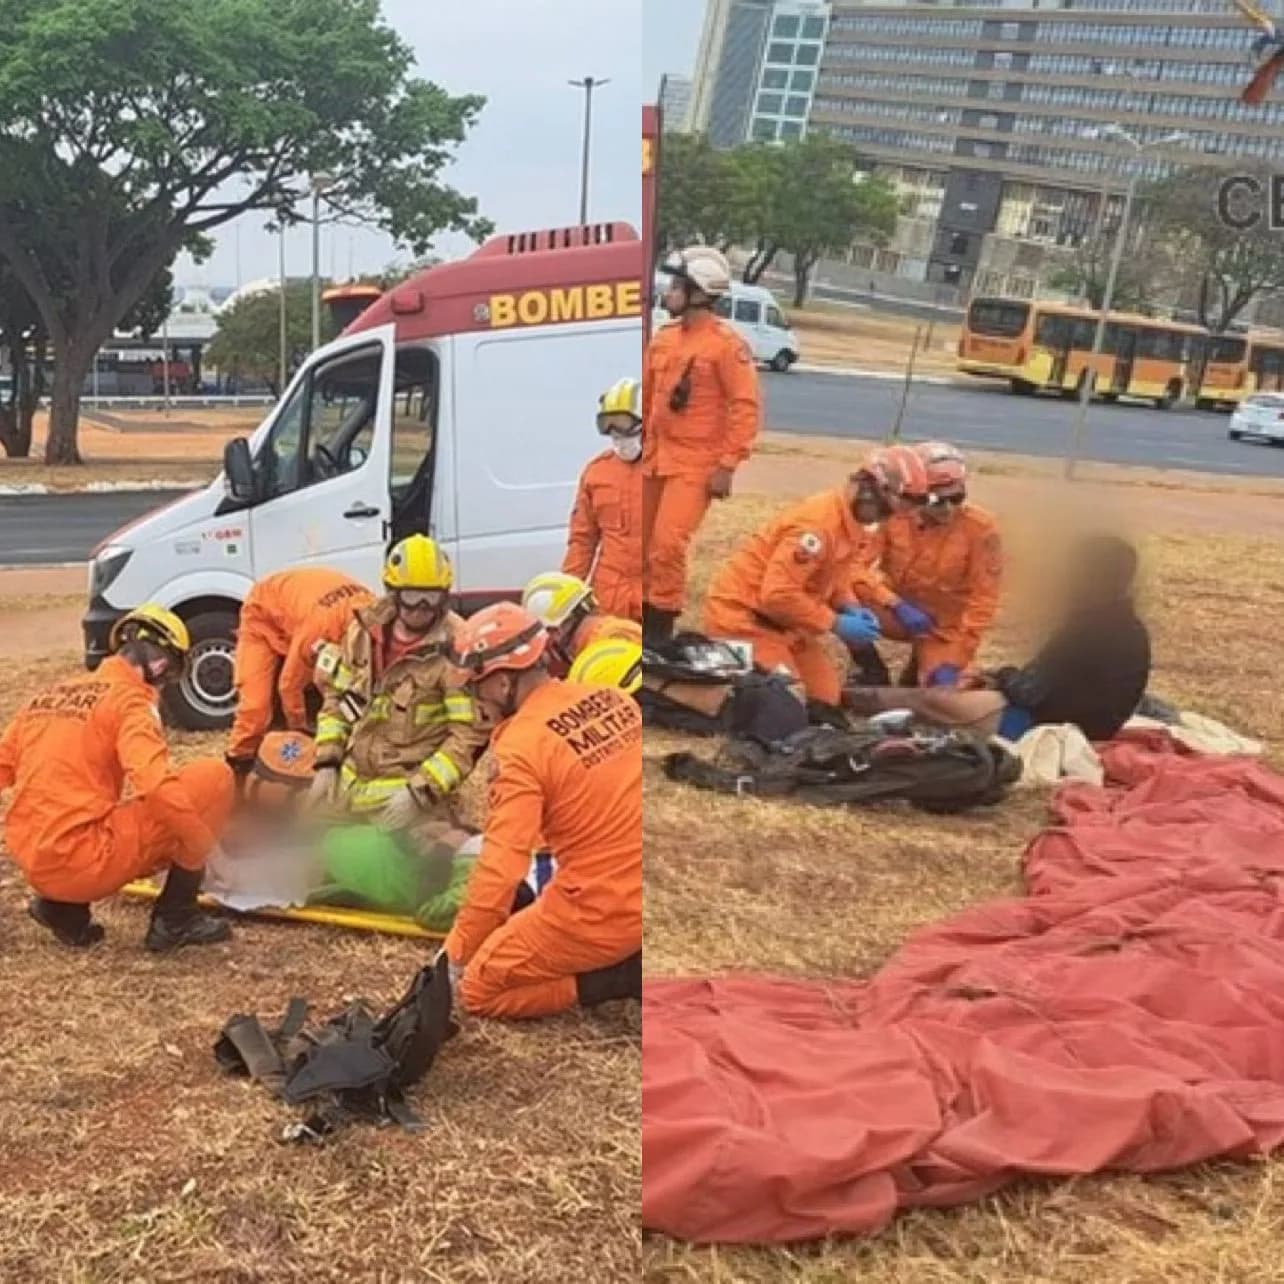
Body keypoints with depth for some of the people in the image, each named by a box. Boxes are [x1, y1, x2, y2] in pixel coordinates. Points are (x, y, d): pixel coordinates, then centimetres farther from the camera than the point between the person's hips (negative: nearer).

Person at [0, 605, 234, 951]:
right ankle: (176, 918, 2)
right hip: (83, 861, -8)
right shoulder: (129, 698, -6)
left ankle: (64, 907, 13)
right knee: (214, 777, -1)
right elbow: (157, 787, -21)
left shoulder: (49, 695, 16)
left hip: (33, 864, 8)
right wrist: (203, 850, -8)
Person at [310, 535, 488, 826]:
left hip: (404, 792, -6)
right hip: (350, 782, 6)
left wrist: (420, 792, -23)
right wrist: (327, 764, 3)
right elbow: (337, 698, 13)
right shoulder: (365, 630, 1)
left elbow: (470, 733, -18)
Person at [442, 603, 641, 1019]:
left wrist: (456, 953, -6)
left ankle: (624, 976, -3)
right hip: (639, 895, 7)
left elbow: (501, 869, -17)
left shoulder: (521, 746, -17)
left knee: (477, 991, 10)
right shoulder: (614, 699, 1)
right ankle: (625, 959, 10)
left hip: (601, 911, -7)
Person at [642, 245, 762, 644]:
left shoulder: (726, 344, -12)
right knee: (643, 542, 11)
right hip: (656, 456, 7)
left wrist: (727, 466, -17)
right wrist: (641, 445, 18)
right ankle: (644, 617, 25)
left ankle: (661, 625, -1)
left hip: (696, 464, -7)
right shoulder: (663, 338, 8)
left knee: (668, 543, -14)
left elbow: (747, 406, -14)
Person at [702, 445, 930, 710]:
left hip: (782, 620, 10)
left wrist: (850, 608, -5)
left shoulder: (853, 523, 3)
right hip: (742, 614, -10)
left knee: (826, 696, 8)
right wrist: (837, 624, -24)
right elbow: (778, 594, -31)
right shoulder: (818, 522, -27)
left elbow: (832, 579, 16)